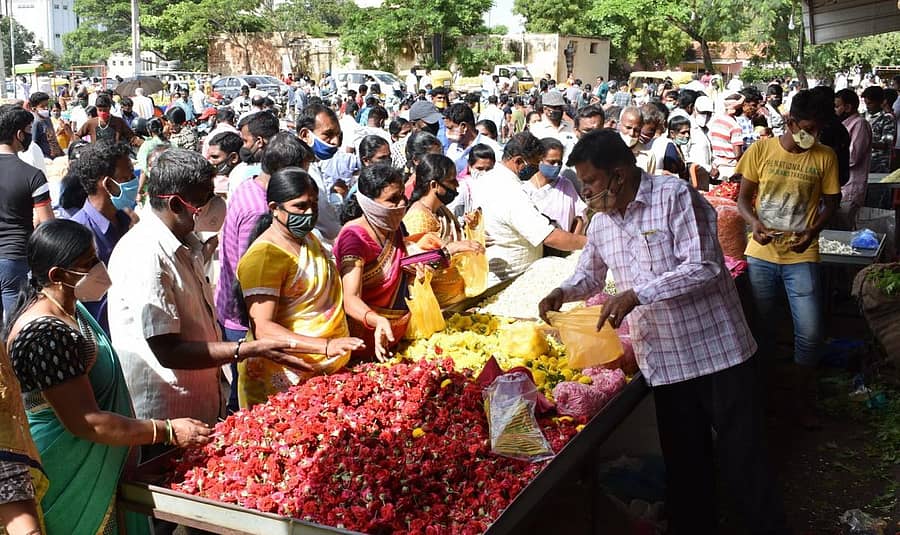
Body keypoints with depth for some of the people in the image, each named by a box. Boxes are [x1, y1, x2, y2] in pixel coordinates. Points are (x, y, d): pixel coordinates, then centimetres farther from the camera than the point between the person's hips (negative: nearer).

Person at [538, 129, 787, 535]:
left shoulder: (675, 196, -13)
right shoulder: (601, 223, 8)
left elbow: (703, 267, -21)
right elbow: (590, 275, 24)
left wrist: (636, 295, -25)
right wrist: (563, 292, 3)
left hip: (718, 352, -6)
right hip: (664, 362, 6)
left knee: (742, 460, 3)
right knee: (684, 464, 14)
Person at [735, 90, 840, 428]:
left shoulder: (825, 157, -2)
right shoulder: (761, 150, -3)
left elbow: (830, 203, 5)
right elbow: (743, 197, 2)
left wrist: (813, 231, -14)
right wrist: (754, 223, -18)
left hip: (802, 257, 0)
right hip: (761, 254, 0)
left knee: (810, 332, -1)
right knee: (760, 325, 11)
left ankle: (806, 398, 20)